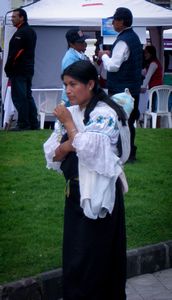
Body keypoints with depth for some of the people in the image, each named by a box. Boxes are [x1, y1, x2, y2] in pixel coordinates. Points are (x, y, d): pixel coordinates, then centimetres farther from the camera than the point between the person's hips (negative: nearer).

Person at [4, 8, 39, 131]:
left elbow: (14, 53, -21)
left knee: (19, 97, -8)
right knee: (28, 96, 14)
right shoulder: (31, 31, 16)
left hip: (18, 70, -10)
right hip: (28, 69, 10)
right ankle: (33, 123, 16)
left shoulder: (21, 33, -16)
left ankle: (23, 124, -9)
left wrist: (8, 68, -12)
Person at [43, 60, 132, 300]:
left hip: (98, 196, -7)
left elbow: (88, 151, -24)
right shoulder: (71, 113, 9)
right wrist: (67, 145, -14)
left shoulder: (105, 114, -12)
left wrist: (68, 124, -14)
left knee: (91, 261, -3)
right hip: (75, 192, 7)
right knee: (73, 258, 12)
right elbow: (52, 156, 6)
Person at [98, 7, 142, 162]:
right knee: (129, 121, 15)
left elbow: (113, 66, -22)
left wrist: (104, 56, -5)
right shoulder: (134, 37, 12)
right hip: (133, 87, 10)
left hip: (121, 88, -10)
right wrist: (111, 55, 12)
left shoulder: (123, 41, -19)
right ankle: (130, 152, 21)